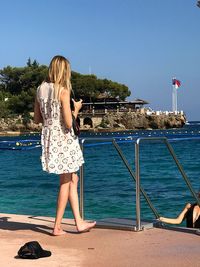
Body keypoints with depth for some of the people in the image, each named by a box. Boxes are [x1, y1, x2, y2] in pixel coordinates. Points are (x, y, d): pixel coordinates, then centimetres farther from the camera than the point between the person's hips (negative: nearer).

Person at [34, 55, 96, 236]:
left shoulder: (41, 89, 5)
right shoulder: (63, 91, -15)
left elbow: (37, 119, 10)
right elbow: (69, 123, -18)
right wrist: (76, 109, -1)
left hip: (48, 137, 7)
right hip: (64, 139, -7)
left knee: (73, 179, 16)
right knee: (65, 182, 7)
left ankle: (79, 222, 21)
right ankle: (57, 226, 12)